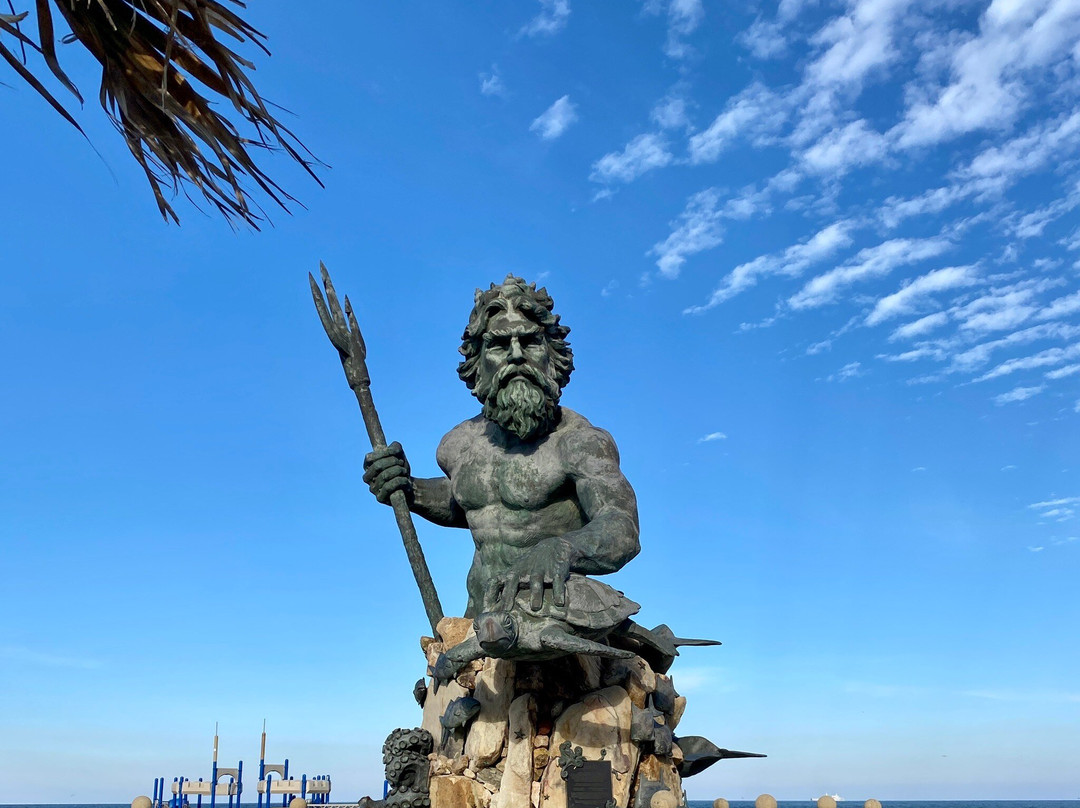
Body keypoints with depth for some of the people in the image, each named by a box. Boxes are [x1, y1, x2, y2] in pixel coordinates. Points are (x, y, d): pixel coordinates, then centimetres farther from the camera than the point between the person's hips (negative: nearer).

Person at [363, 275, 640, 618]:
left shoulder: (579, 441, -7)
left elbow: (623, 529, -22)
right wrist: (410, 491, 12)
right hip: (480, 618, 5)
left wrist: (561, 549, -42)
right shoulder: (460, 444, 10)